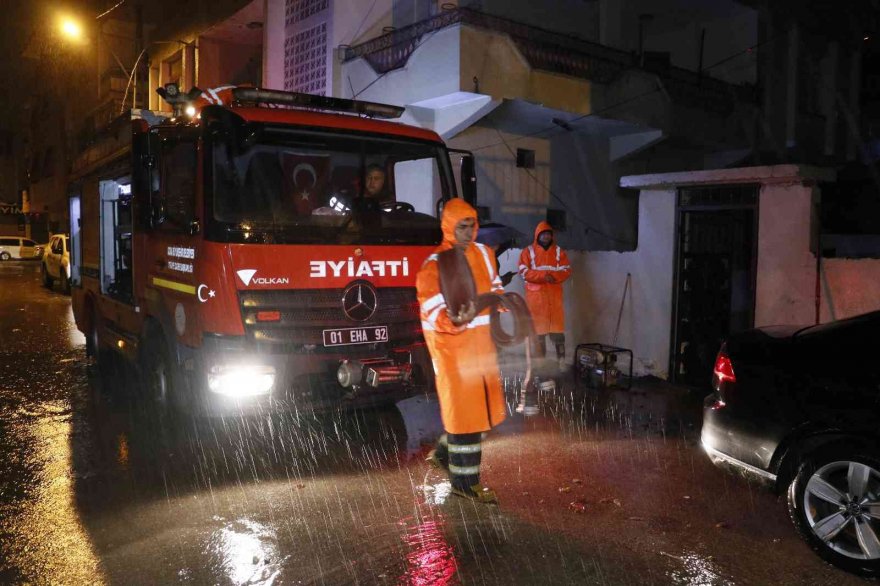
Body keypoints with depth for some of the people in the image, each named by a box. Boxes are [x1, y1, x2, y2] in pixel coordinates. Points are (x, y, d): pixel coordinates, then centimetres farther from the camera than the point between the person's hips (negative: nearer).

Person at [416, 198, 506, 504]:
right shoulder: (434, 264, -14)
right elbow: (431, 312, -18)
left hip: (481, 339, 7)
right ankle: (464, 481, 11)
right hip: (451, 342, -7)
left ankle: (444, 453, 34)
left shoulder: (484, 253, 7)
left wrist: (500, 298, -3)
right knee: (464, 407, -2)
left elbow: (494, 285, 20)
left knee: (483, 404, 15)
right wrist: (455, 321, -38)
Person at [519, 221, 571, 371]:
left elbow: (567, 270, 3)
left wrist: (553, 276, -17)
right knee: (537, 328, 2)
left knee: (558, 327, -2)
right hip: (536, 295, -1)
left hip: (554, 295, 1)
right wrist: (543, 275, -18)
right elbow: (524, 272, -7)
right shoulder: (528, 251, 3)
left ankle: (561, 360, 2)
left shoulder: (559, 251, 9)